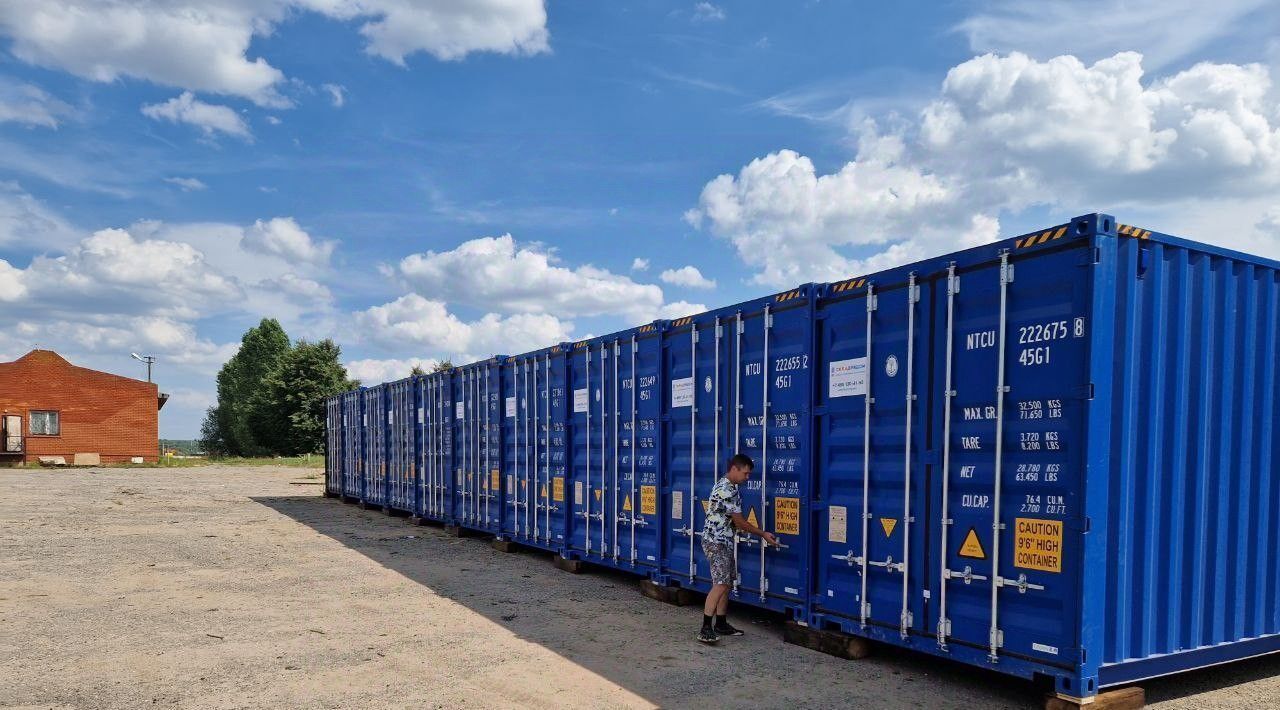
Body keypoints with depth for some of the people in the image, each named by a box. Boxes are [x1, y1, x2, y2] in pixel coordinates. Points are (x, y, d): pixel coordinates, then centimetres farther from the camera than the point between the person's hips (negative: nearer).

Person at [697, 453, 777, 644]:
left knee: (726, 582, 12)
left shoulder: (730, 487, 12)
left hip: (724, 542, 10)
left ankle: (721, 624, 20)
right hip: (715, 542, -10)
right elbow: (740, 522, -16)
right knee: (720, 584, -16)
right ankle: (706, 629, -17)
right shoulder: (725, 491, -21)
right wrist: (763, 534, -6)